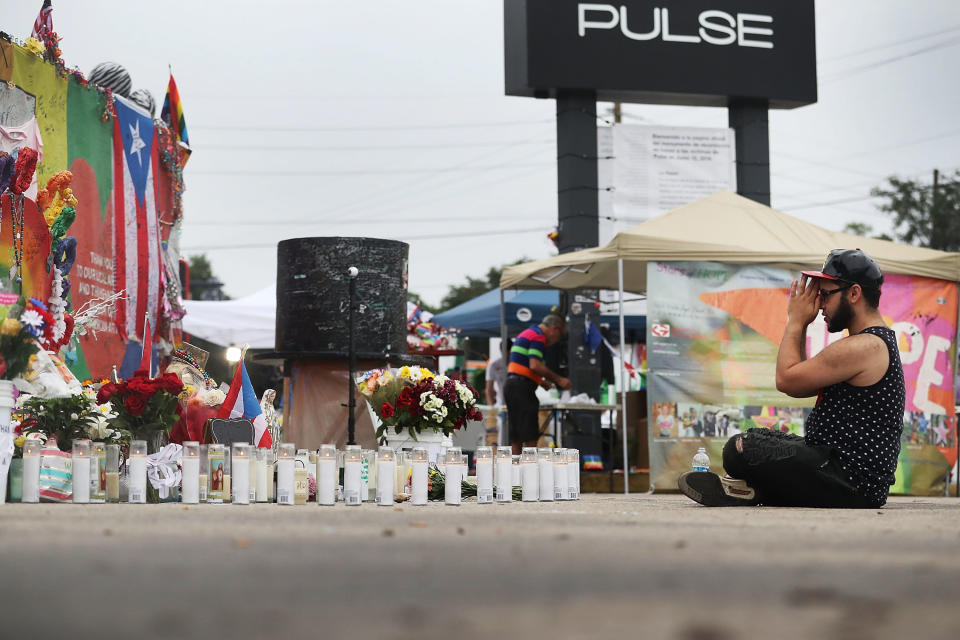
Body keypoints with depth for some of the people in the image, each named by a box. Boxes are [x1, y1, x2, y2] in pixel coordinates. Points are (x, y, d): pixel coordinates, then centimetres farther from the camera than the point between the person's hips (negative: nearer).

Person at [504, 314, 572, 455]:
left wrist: (540, 381, 24)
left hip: (511, 384, 10)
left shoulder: (526, 333, 23)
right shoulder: (538, 337, -9)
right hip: (522, 387, -10)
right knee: (530, 436, -8)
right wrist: (558, 379, -14)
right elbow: (535, 365, -20)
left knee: (516, 437, 8)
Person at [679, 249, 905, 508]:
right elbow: (801, 387, 19)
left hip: (852, 484, -11)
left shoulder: (862, 347, -18)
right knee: (761, 437, 24)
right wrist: (800, 326, 15)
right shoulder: (879, 341, 17)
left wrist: (795, 322, -2)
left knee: (741, 449, -23)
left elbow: (787, 379, -14)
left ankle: (755, 492, 3)